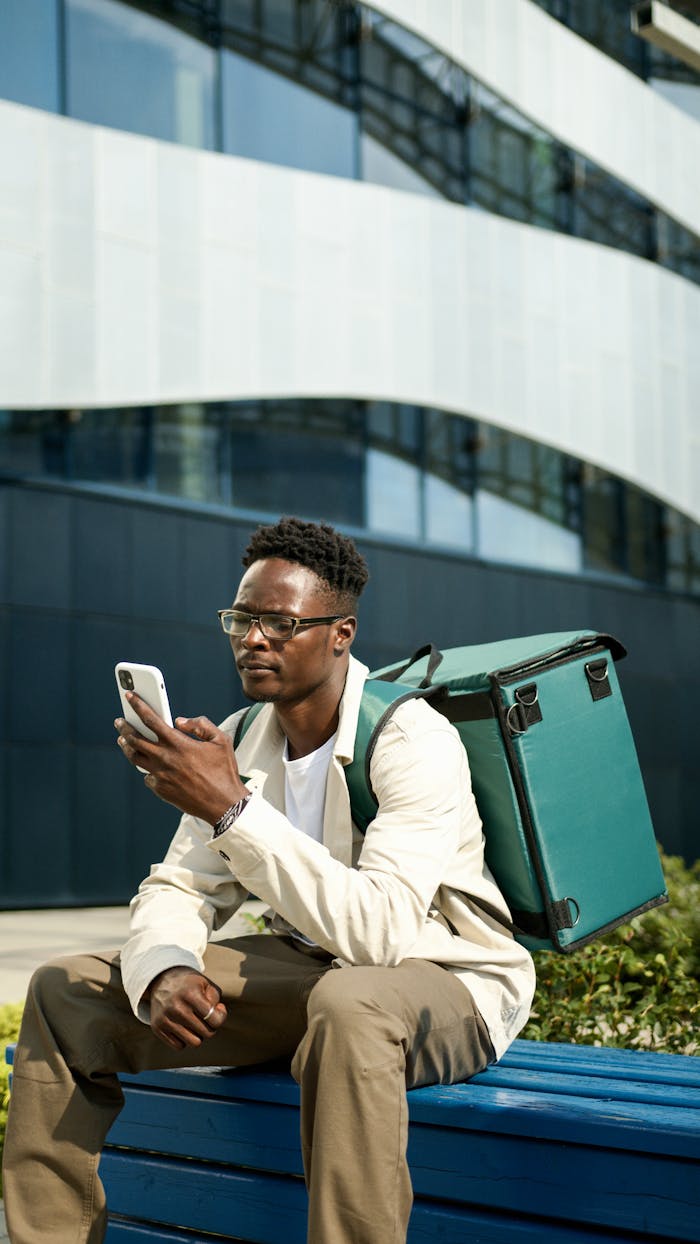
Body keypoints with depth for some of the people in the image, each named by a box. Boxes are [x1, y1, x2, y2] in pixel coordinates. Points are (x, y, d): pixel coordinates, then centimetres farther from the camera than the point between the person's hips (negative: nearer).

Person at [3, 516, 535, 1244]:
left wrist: (232, 808, -38)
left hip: (448, 984, -7)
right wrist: (164, 973, -22)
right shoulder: (238, 744, 0)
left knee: (350, 1003, -43)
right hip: (308, 971, 7)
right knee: (68, 991, -4)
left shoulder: (415, 743, -23)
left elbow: (381, 932, -35)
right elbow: (176, 890, 2)